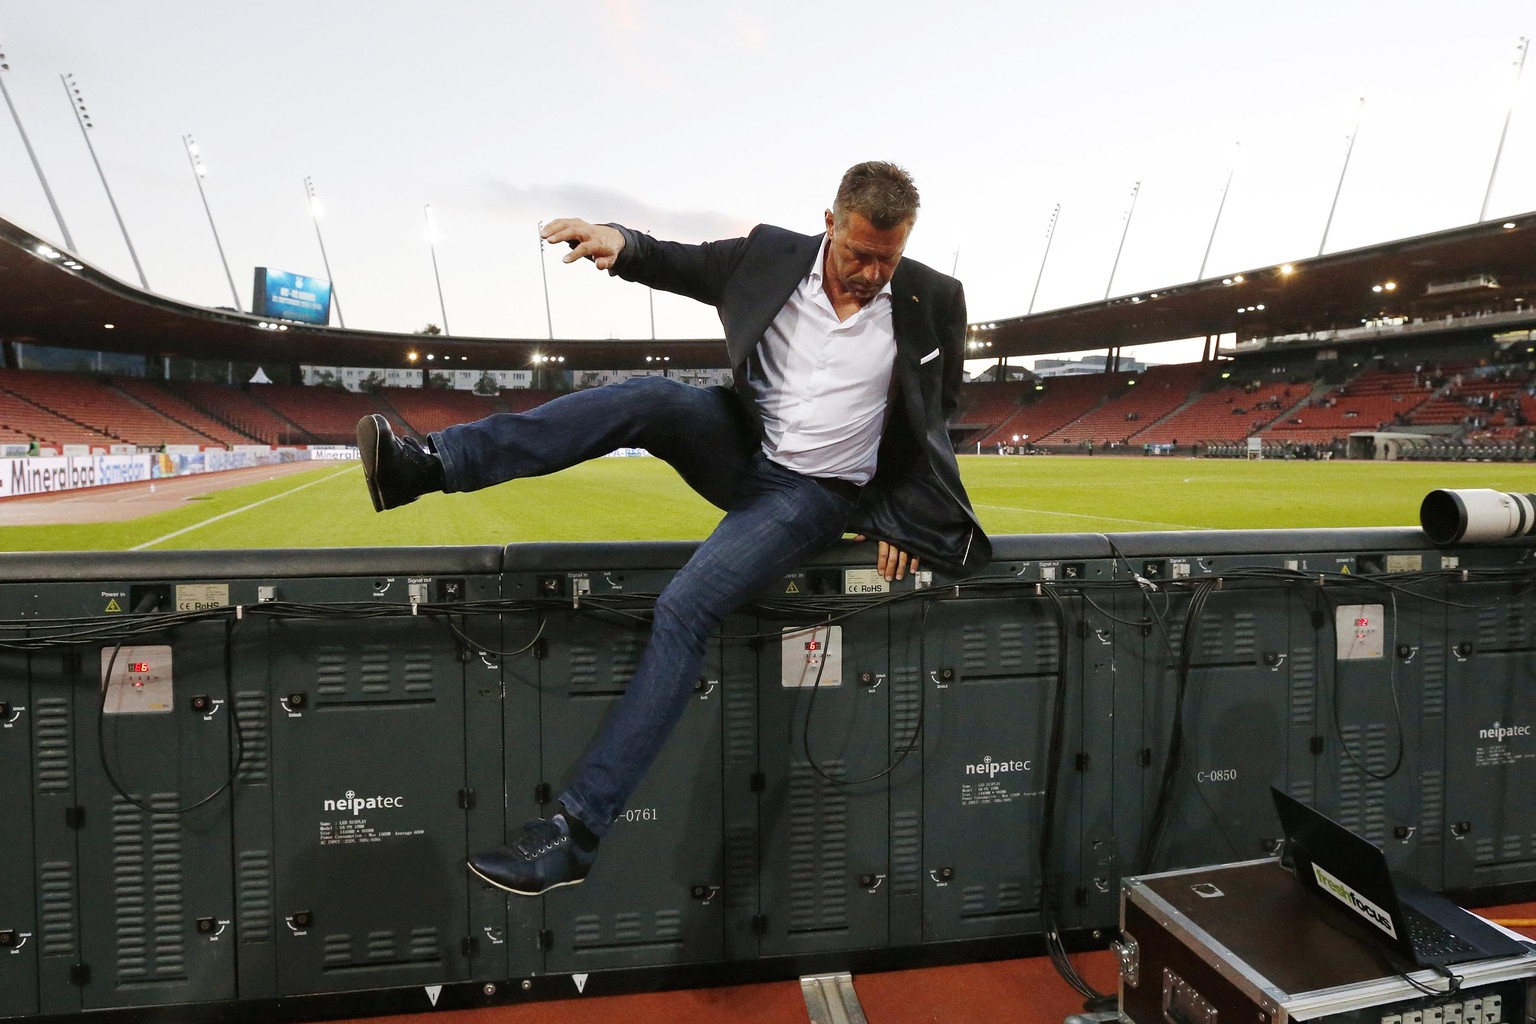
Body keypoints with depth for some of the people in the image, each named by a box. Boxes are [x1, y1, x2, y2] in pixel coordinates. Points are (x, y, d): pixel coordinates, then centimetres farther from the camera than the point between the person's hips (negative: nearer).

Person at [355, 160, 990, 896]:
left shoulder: (933, 299, -8)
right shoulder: (774, 255, -3)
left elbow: (938, 412, 3)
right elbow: (679, 264, 7)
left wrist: (900, 515, -2)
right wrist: (619, 242, -16)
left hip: (817, 495, -4)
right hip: (744, 449, 4)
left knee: (684, 608, -22)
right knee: (653, 398, -27)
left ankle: (577, 830, -19)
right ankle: (430, 464, -28)